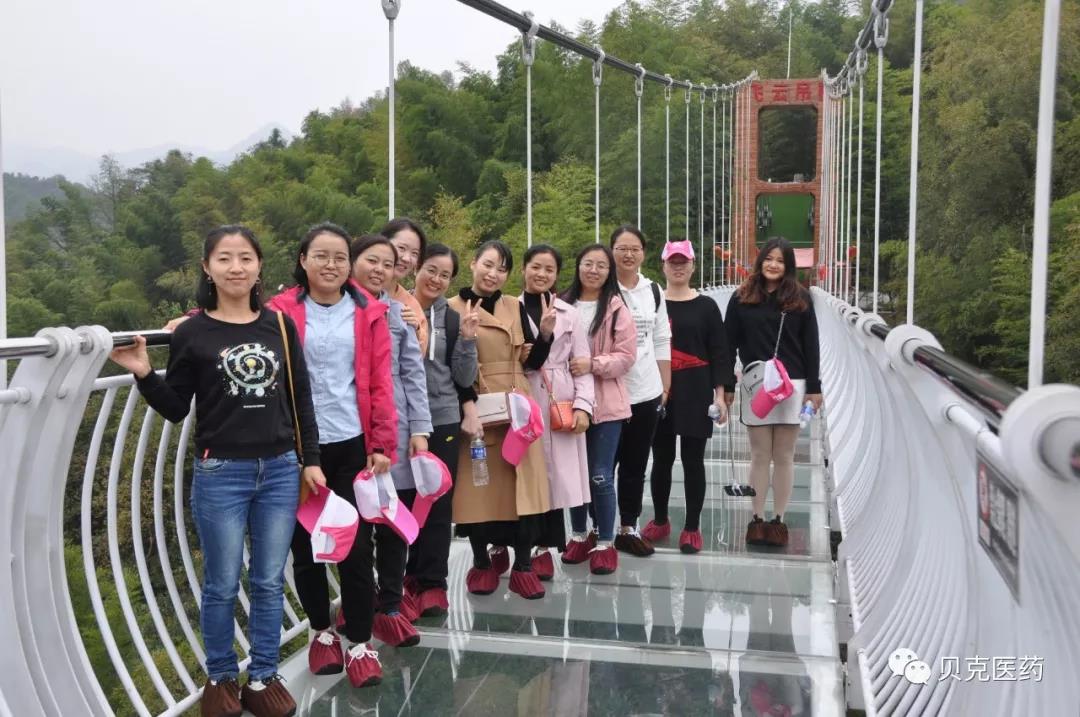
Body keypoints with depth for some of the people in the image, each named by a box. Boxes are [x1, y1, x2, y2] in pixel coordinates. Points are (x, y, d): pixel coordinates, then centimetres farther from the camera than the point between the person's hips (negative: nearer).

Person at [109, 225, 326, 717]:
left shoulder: (280, 326, 4)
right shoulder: (191, 334, -3)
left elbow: (300, 398, 8)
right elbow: (177, 409, 1)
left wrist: (310, 459, 6)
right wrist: (144, 375, -14)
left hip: (280, 471, 2)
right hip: (220, 475, -2)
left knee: (269, 583, 10)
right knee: (222, 585, 7)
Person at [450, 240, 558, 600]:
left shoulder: (516, 307, 10)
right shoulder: (452, 308, -2)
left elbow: (531, 361, 9)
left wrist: (547, 332, -7)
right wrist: (467, 408, -17)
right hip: (475, 407, -3)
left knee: (521, 482, 1)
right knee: (478, 485, 3)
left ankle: (522, 565, 11)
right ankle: (482, 562, 19)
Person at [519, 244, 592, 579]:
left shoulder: (569, 314, 10)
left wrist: (583, 406, -4)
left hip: (562, 405, 2)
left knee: (557, 475, 2)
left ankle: (543, 547, 16)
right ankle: (534, 548, 14)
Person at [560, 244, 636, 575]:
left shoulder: (618, 310, -2)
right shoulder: (562, 306, 5)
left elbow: (626, 357, -6)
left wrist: (592, 364, -19)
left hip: (605, 404, -3)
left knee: (600, 476, -1)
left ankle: (605, 543, 14)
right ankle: (580, 535, 30)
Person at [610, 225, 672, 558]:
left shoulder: (654, 292, 9)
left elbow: (662, 342, 13)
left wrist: (666, 385, 10)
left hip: (647, 392, 5)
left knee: (635, 465, 13)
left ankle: (628, 528, 24)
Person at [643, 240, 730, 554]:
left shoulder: (706, 306, 3)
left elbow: (718, 352, 3)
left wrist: (719, 394, -4)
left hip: (695, 390, -1)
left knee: (693, 460, 4)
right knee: (662, 458, 10)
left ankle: (692, 527, 15)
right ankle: (660, 521, 26)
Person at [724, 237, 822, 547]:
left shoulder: (800, 299, 3)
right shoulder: (742, 298, 3)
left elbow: (810, 345, 3)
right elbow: (730, 344, 3)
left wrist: (814, 388, -1)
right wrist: (727, 386, -1)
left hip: (792, 386, 0)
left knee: (784, 457, 6)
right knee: (760, 455, 6)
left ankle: (779, 520, 15)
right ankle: (757, 519, 14)